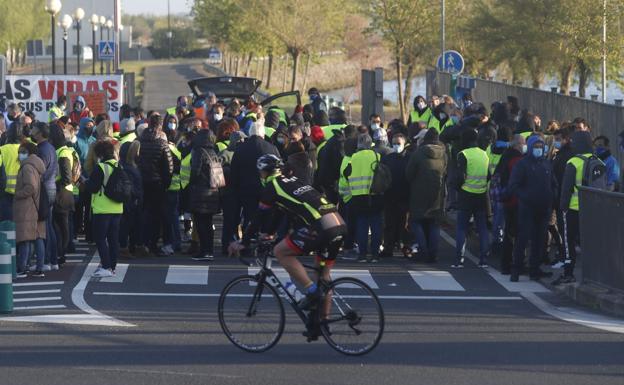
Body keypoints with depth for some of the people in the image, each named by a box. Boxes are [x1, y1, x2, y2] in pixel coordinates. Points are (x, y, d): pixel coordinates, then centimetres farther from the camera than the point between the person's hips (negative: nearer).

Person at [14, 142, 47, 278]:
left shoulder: (27, 167, -12)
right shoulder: (37, 166, 17)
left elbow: (30, 187, -22)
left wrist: (16, 194, -11)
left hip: (26, 209, -9)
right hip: (37, 207, 9)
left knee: (25, 239, -9)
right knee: (38, 238, 6)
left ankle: (21, 269, -10)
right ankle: (39, 269, 5)